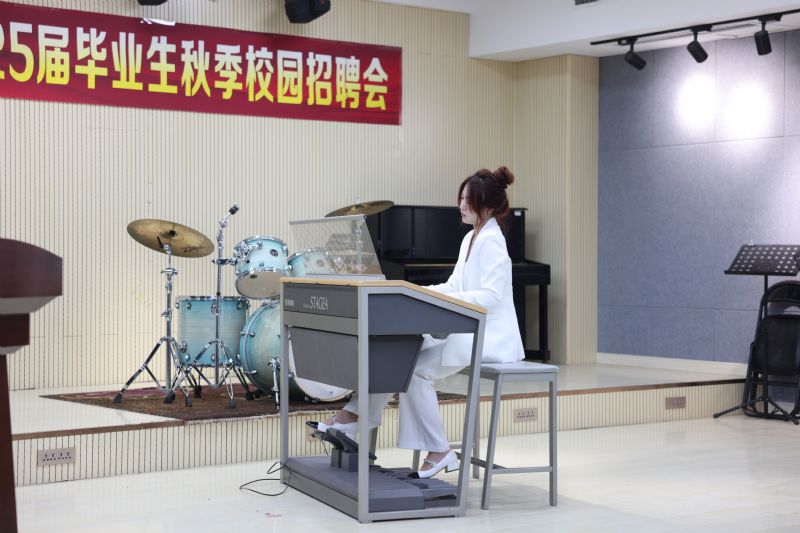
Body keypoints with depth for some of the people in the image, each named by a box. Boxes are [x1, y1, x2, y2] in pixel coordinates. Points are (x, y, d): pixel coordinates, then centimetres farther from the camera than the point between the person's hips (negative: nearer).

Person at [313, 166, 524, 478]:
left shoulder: (491, 241, -14)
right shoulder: (471, 238, 16)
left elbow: (491, 295, -23)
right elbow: (455, 285, 20)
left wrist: (444, 299, -27)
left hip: (489, 336, -9)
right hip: (467, 330, 9)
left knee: (415, 367, -23)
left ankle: (438, 452, -15)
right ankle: (353, 417, -2)